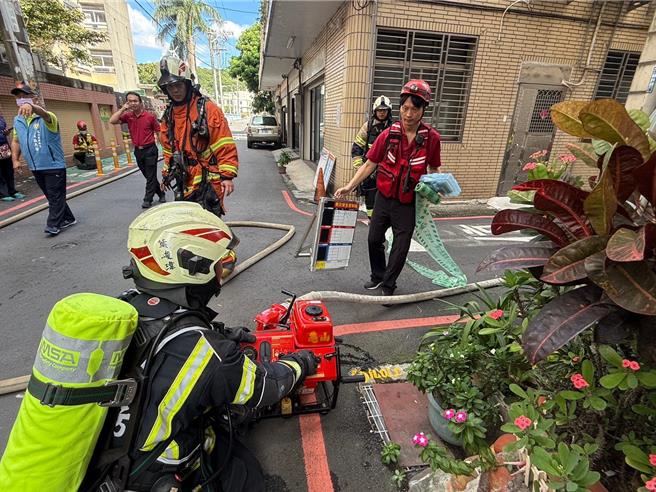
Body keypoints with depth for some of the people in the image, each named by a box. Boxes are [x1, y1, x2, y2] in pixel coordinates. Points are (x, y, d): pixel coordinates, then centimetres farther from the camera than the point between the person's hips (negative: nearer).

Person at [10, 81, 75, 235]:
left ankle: (53, 225, 0)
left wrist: (31, 107, -56)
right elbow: (16, 141, 18)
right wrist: (15, 159, 8)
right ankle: (68, 219, 23)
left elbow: (43, 113, -35)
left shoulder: (46, 118, -10)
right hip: (35, 167, 7)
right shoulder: (17, 120, 10)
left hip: (54, 165, -7)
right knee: (51, 196, 12)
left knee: (55, 196, -5)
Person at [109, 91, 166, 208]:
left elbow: (158, 132, -1)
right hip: (138, 151, 5)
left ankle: (148, 199, 7)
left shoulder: (150, 116, -6)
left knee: (150, 176, 0)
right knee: (148, 175, 13)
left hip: (150, 150, -5)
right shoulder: (128, 116, 4)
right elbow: (112, 121, -7)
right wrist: (123, 108, -7)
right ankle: (161, 193, 28)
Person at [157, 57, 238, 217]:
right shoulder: (168, 115, 12)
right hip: (184, 183, 7)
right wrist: (167, 173, 20)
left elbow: (225, 145, -12)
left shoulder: (207, 108, -8)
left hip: (208, 181, -6)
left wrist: (227, 175, -18)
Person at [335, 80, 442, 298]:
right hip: (384, 198, 2)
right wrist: (350, 186, -9)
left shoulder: (431, 138, -10)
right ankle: (377, 276, 39)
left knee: (400, 247, 6)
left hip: (408, 204, -2)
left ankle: (388, 285, 28)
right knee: (374, 238, 15)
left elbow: (433, 169, 4)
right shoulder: (388, 135, -7)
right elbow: (370, 164, -2)